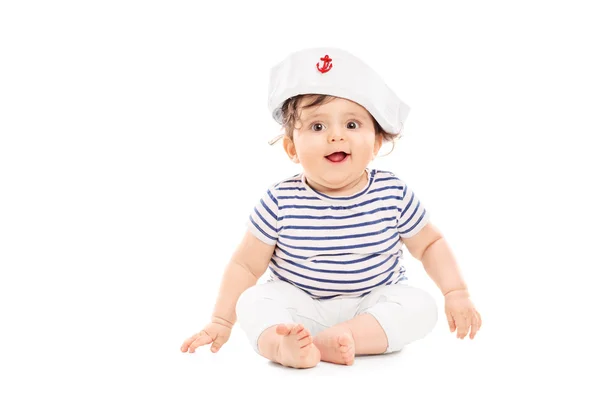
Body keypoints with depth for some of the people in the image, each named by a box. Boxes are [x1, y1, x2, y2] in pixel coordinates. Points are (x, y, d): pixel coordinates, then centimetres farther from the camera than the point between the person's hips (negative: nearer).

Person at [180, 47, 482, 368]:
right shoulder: (281, 202, -12)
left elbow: (430, 244, 6)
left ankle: (330, 341, -34)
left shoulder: (393, 194, -9)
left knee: (420, 306, -25)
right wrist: (221, 322, -5)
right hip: (299, 306, -1)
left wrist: (456, 293, -5)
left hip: (375, 305, 1)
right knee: (253, 302, -24)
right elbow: (245, 265, -3)